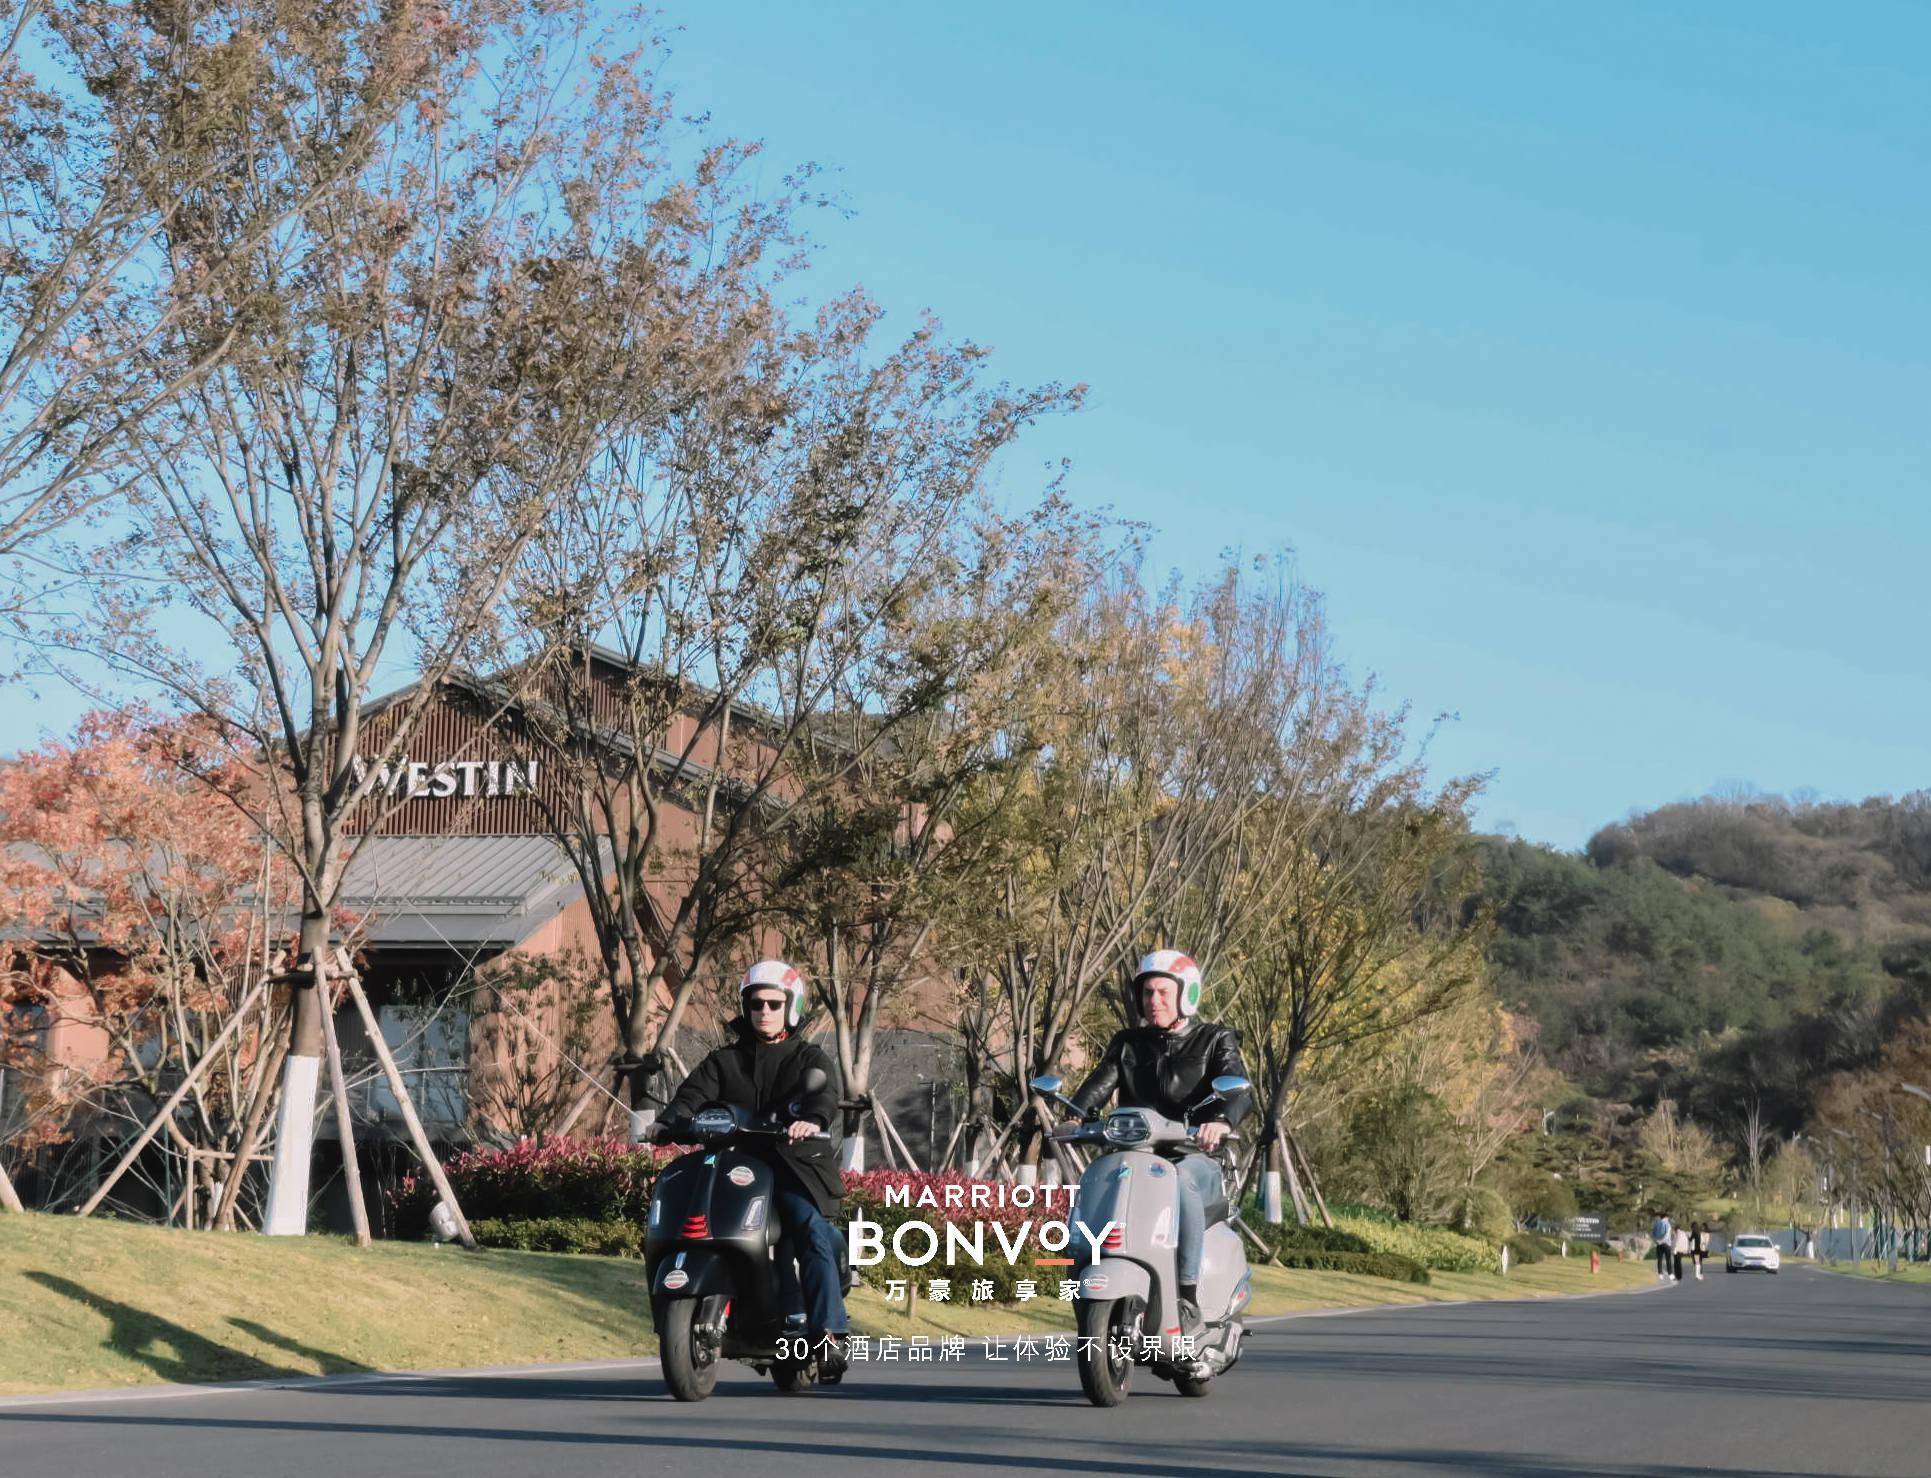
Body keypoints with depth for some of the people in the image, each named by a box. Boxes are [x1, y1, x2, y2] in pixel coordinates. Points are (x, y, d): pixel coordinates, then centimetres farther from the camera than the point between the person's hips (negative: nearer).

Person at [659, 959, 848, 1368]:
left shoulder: (809, 1057, 14)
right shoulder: (725, 1061, 22)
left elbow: (824, 1093, -7)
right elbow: (694, 1092, 6)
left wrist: (812, 1119, -32)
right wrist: (670, 1123, -17)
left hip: (794, 1169, -3)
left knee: (812, 1231, -26)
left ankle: (829, 1332, -28)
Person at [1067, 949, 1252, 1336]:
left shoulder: (1216, 1041, 7)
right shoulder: (1128, 1044, 19)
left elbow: (1238, 1090, -11)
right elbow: (1099, 1084, 2)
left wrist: (1221, 1120, -36)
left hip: (1197, 1160, -3)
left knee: (1180, 1180, -39)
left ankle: (1189, 1296, -39)